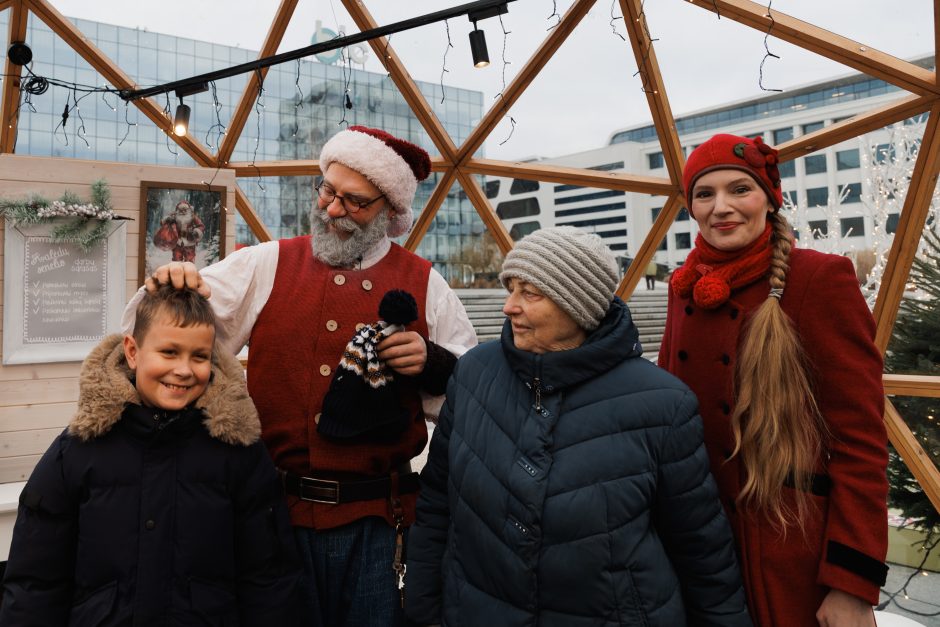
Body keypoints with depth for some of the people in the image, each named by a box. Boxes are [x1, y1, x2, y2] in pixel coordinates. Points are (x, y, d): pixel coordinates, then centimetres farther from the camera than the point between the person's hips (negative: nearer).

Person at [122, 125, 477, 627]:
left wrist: (432, 363, -14)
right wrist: (171, 289, -18)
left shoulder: (425, 286, 1)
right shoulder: (264, 266, 2)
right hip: (279, 511, 1)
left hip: (379, 522, 0)